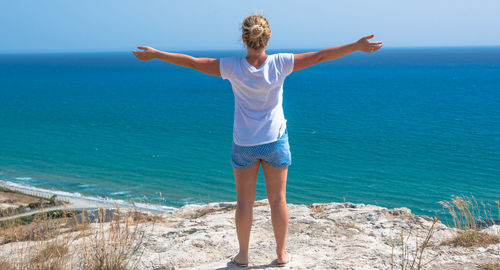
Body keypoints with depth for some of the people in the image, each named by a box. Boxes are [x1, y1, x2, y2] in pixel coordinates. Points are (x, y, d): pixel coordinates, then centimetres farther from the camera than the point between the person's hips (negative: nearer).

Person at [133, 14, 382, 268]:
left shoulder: (233, 67, -16)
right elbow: (321, 56, -10)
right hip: (276, 141, 0)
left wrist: (155, 54, 1)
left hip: (244, 144, 0)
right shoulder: (280, 64, -15)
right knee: (278, 199, 12)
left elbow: (192, 62, -9)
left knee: (244, 201, 12)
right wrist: (357, 46, -2)